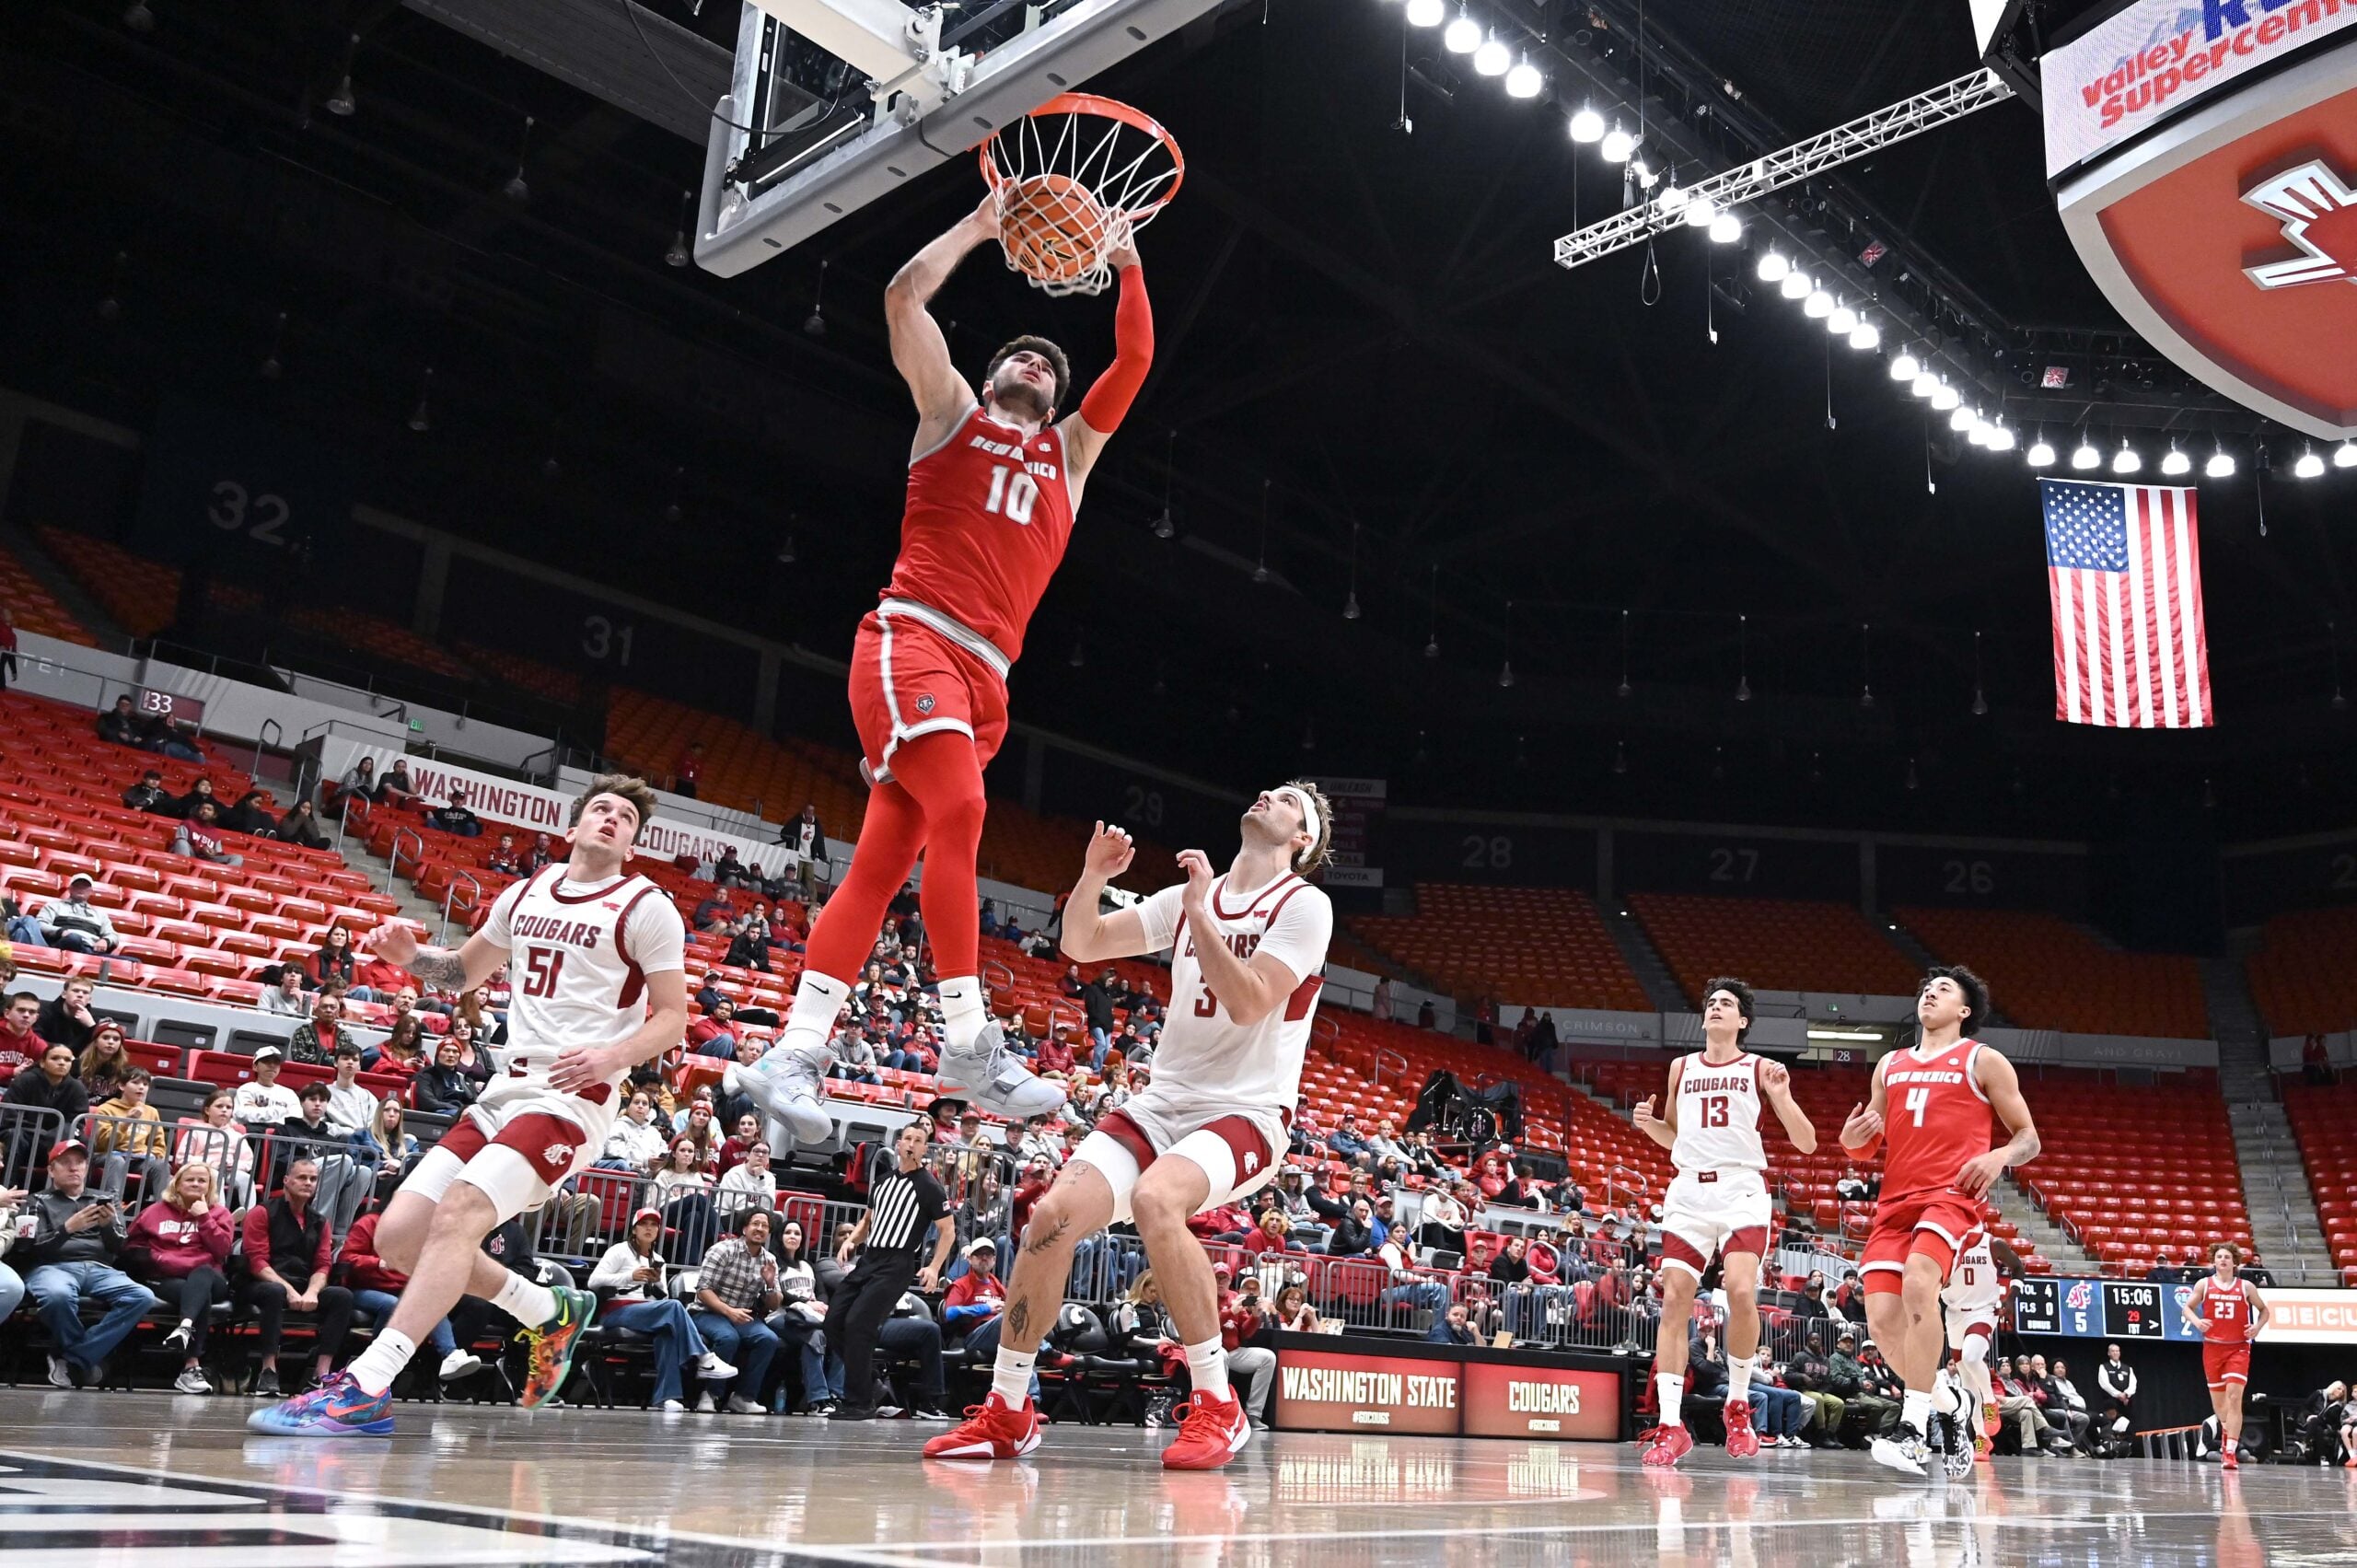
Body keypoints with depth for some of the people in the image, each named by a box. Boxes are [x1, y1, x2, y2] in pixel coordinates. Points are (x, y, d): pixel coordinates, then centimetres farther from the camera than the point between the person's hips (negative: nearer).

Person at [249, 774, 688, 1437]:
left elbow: (674, 1017, -4)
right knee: (397, 1234, 0)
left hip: (572, 1098, -7)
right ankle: (552, 1314, 16)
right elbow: (463, 970, 31)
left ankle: (364, 1390, -26)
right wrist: (411, 955, 9)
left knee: (457, 1215, -25)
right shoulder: (527, 894, 17)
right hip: (504, 1091, 8)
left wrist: (613, 1057, -24)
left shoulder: (645, 907, -1)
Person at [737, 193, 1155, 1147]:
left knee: (882, 863, 0)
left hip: (984, 674, 5)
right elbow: (904, 298, 9)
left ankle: (795, 1056, -1)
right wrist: (981, 223, 15)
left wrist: (1128, 263, 19)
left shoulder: (1069, 452, 28)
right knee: (960, 814, -24)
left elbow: (1134, 362, 24)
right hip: (912, 639, -5)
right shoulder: (953, 412, 17)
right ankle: (968, 1041, -22)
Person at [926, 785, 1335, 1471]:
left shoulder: (1304, 905, -5)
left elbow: (1248, 1003, -18)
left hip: (1245, 1113, -6)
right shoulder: (1186, 899, 13)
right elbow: (1080, 944, 12)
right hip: (1162, 1103, 6)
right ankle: (1007, 1412, 2)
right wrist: (1093, 877, -6)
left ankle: (1217, 1407, -22)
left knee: (1154, 1197, -35)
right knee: (1053, 1213, -14)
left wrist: (1199, 911, -18)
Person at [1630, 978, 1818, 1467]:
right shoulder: (1682, 1067, 15)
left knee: (1741, 1291, -22)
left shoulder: (1760, 1069, 5)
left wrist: (1781, 1096, -14)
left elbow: (1806, 1143, 2)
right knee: (1675, 1298, -7)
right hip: (1689, 1188, 3)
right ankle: (1670, 1425, -4)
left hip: (1741, 1189, -3)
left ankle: (1738, 1406, 1)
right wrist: (1649, 1124, 4)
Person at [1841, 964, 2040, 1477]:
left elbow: (2029, 1137, 10)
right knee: (1883, 1320, -8)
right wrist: (1852, 1138, 0)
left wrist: (2001, 1156, -13)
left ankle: (1914, 1427, -30)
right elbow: (1869, 1146, 25)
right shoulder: (1890, 1065, 22)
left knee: (1919, 1282, -31)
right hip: (1895, 1200, 5)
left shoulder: (1983, 1061, 10)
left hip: (1951, 1194, -5)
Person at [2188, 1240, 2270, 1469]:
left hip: (2238, 1348, -2)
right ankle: (2227, 1433, 42)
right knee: (2217, 1398, 12)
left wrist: (2257, 1327, -7)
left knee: (2234, 1397, -15)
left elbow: (2264, 1310, 13)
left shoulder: (2246, 1287, 0)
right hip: (2212, 1346, 2)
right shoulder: (2204, 1284, 2)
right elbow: (2187, 1307, 10)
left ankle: (2230, 1452, -15)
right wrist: (2196, 1321, -11)